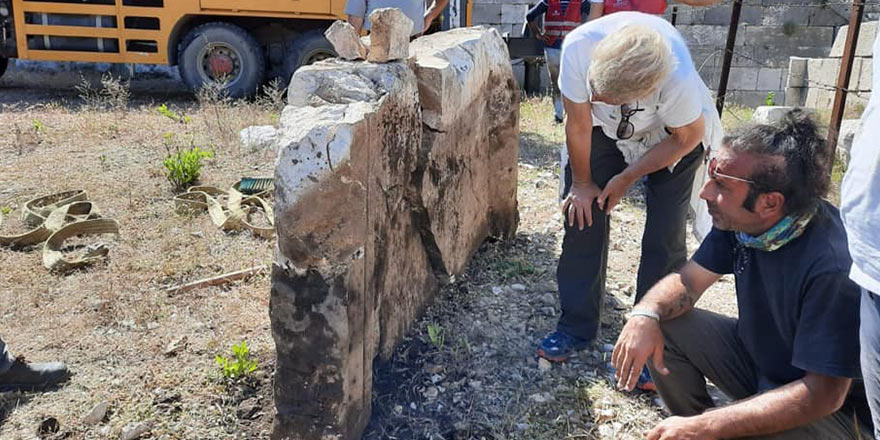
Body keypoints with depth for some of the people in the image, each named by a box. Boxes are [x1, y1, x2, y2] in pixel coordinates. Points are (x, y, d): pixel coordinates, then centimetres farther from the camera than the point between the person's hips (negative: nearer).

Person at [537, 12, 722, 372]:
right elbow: (579, 123, -20)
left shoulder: (678, 82, -42)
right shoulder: (579, 46, -37)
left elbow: (687, 137, -19)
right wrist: (582, 183, -7)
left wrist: (625, 179, -13)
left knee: (663, 240, -7)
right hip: (603, 128, 3)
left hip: (672, 135, -2)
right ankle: (577, 327, 14)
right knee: (582, 216, -2)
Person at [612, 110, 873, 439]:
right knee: (662, 327, -8)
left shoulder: (834, 265, -34)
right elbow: (687, 281, -1)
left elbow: (823, 393, -32)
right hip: (756, 354, 7)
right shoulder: (738, 220, -12)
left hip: (825, 407, -7)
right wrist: (646, 314, -25)